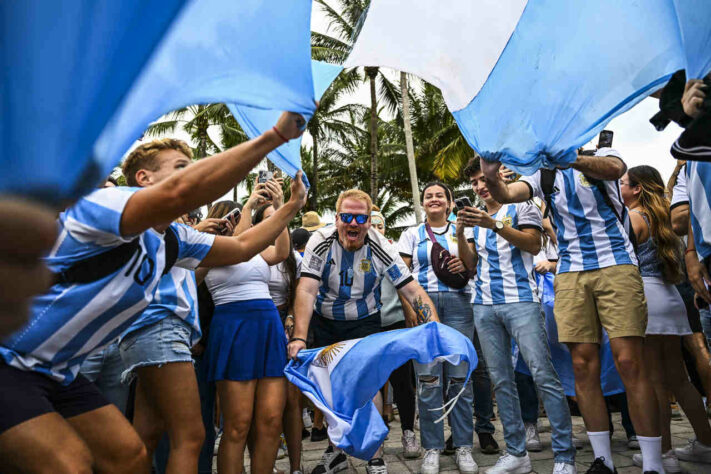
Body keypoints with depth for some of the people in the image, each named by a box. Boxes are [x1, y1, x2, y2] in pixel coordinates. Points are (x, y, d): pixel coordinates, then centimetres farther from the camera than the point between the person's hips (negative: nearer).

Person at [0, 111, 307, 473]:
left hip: (57, 373, 9)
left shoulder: (173, 240, 4)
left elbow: (242, 247, 16)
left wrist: (292, 205, 13)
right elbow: (181, 191, -44)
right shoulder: (108, 202, -23)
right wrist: (276, 135, -40)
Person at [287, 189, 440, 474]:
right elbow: (306, 290, -27)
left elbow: (413, 292, -19)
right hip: (324, 324, 1)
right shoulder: (320, 242, -18)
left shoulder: (381, 249, -17)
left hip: (364, 323, -1)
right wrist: (299, 337, -38)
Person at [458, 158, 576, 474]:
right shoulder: (474, 218, 20)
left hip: (520, 300, -4)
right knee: (501, 381, 6)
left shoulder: (522, 206, 8)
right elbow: (469, 264, 13)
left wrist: (495, 225, -18)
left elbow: (534, 245, -8)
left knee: (544, 375, -10)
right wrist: (460, 233, -4)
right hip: (484, 305, 5)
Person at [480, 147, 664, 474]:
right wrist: (492, 178, -25)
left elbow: (613, 168, -17)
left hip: (616, 265, -3)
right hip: (570, 273, 3)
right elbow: (507, 195, -3)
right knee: (583, 365, 0)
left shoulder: (601, 155, 8)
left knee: (629, 361, -9)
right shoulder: (545, 176, 14)